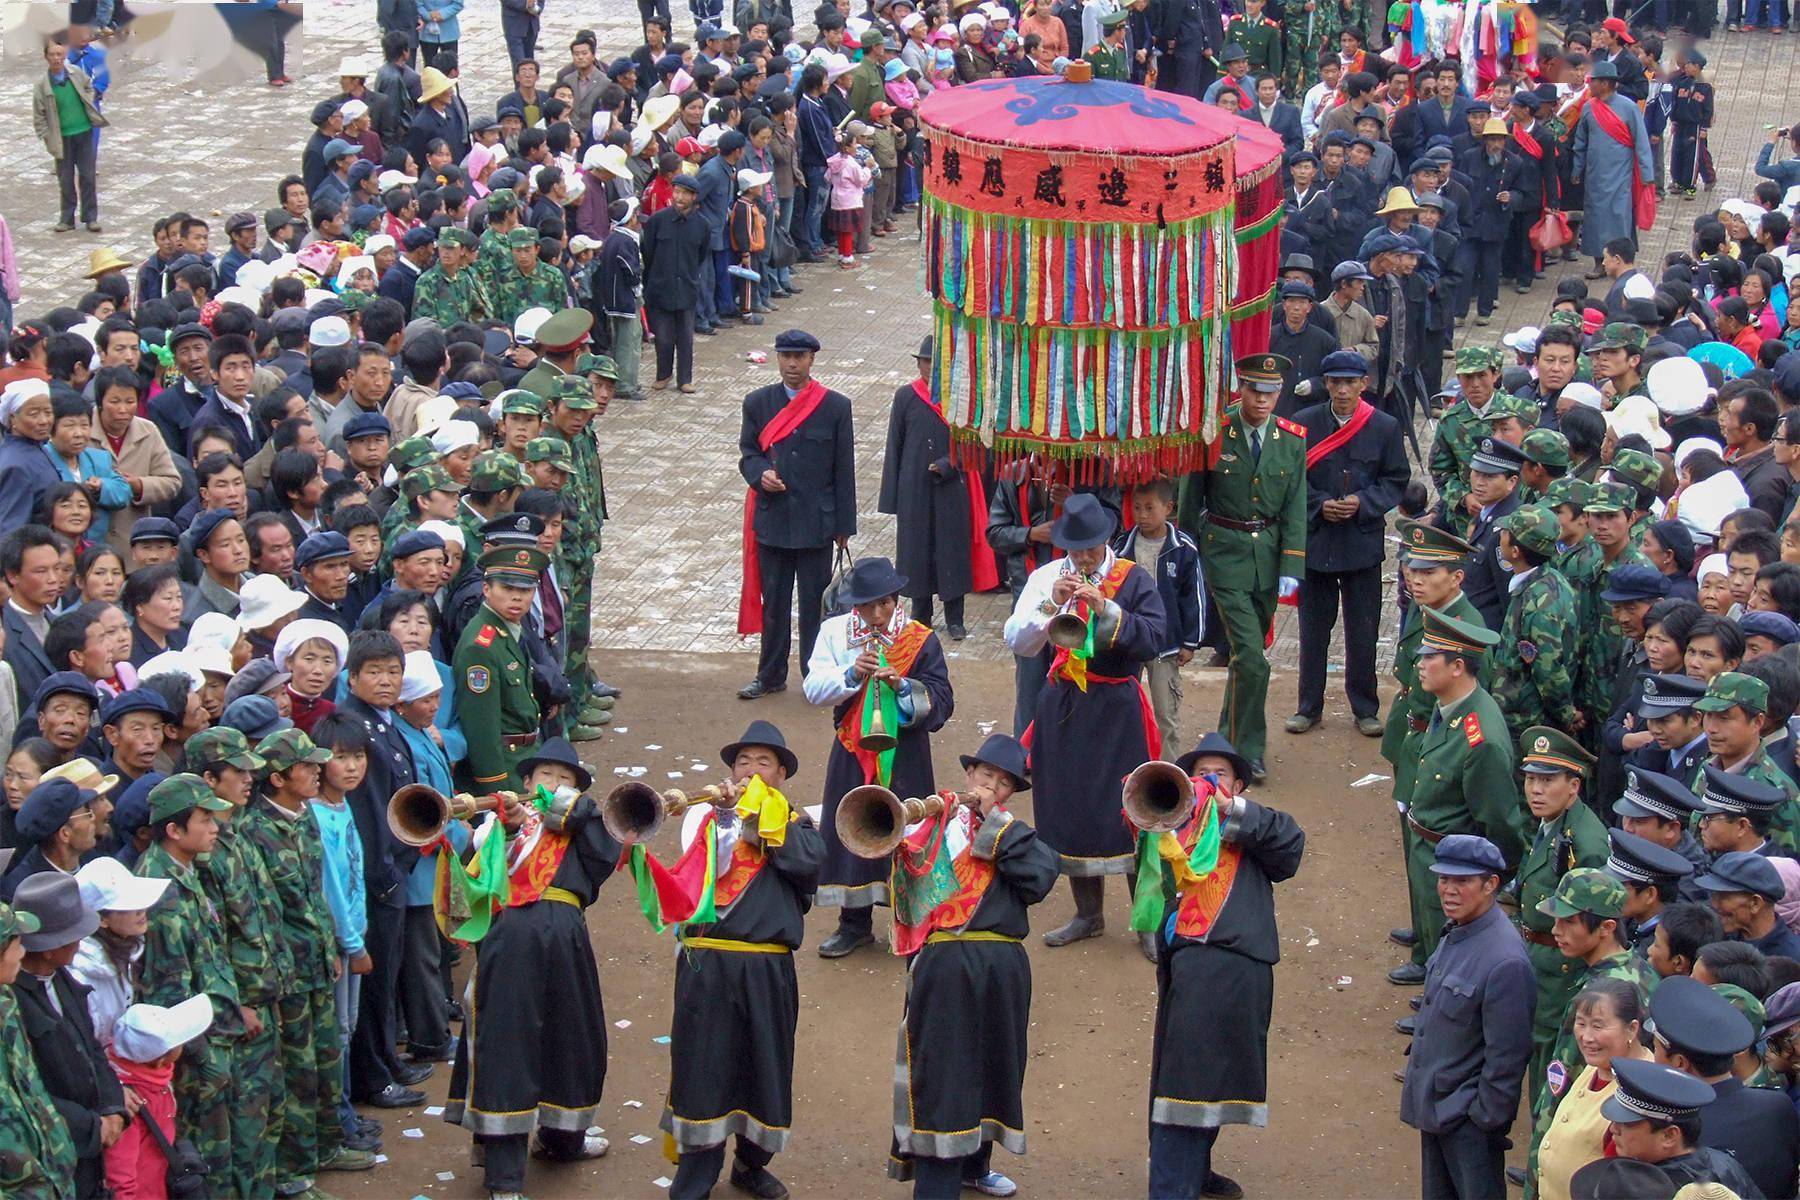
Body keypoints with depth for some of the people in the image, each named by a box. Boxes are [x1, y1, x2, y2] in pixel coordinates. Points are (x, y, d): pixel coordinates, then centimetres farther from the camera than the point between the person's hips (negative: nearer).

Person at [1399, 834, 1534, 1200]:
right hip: (1433, 1106, 9)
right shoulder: (1456, 934, 1)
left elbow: (1507, 1057, -22)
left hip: (1467, 1118, -8)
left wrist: (1486, 1120, -16)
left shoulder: (1505, 962, -26)